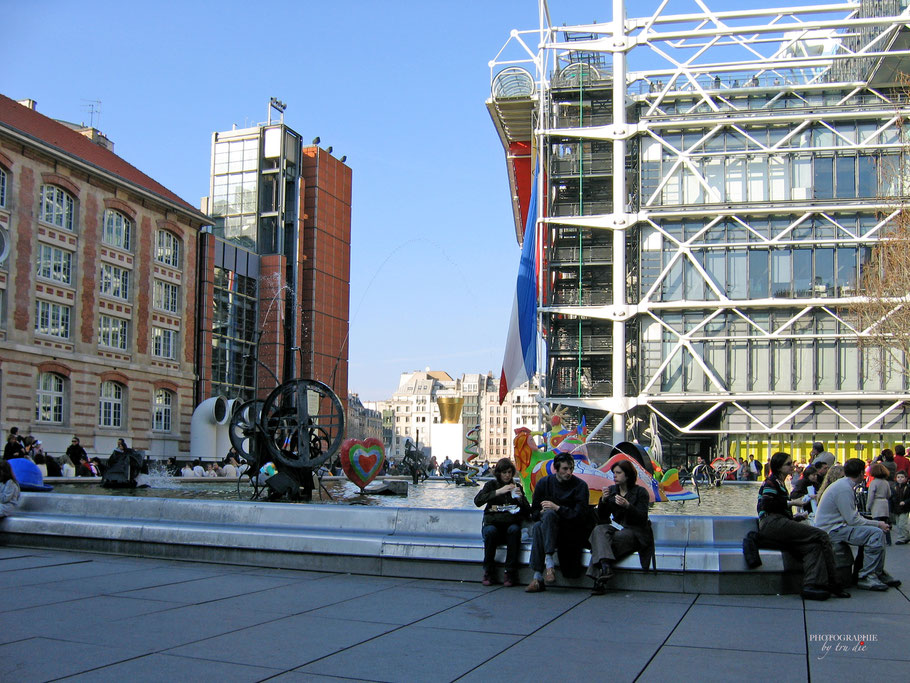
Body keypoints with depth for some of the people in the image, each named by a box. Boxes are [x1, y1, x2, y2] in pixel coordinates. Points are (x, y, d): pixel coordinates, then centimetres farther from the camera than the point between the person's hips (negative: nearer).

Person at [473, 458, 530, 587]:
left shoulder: (517, 486, 14)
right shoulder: (491, 485, 10)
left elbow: (527, 513, 9)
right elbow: (477, 501, -10)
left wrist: (520, 498, -10)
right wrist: (498, 491, -17)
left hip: (511, 524, 1)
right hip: (493, 523, -1)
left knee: (514, 530, -33)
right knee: (490, 531, -34)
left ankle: (510, 573, -28)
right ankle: (488, 573, -21)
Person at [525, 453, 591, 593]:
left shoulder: (580, 486, -3)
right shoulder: (544, 483, 7)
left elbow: (580, 515, -12)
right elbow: (534, 511, 11)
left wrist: (557, 508, -19)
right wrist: (542, 512, -12)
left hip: (572, 531, -3)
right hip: (548, 527, 3)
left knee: (549, 514, -32)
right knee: (537, 528, -32)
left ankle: (549, 561, -41)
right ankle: (538, 577, -38)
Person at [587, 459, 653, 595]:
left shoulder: (640, 492, 2)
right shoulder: (611, 490, 14)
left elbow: (642, 518, -8)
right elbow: (601, 517, 10)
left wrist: (627, 505, -23)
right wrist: (603, 500, -7)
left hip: (634, 533, -4)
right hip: (616, 527, 4)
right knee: (599, 530, -30)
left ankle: (600, 580, -34)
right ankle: (605, 567, -50)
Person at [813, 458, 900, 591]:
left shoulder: (844, 485, 15)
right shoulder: (844, 489, -19)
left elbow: (853, 515, 18)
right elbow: (852, 520, -20)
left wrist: (876, 523, 7)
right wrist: (878, 524, -9)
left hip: (836, 526, 11)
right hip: (831, 530, -11)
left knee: (879, 530, 11)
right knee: (876, 533, -20)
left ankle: (878, 572, 17)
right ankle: (865, 577, -14)